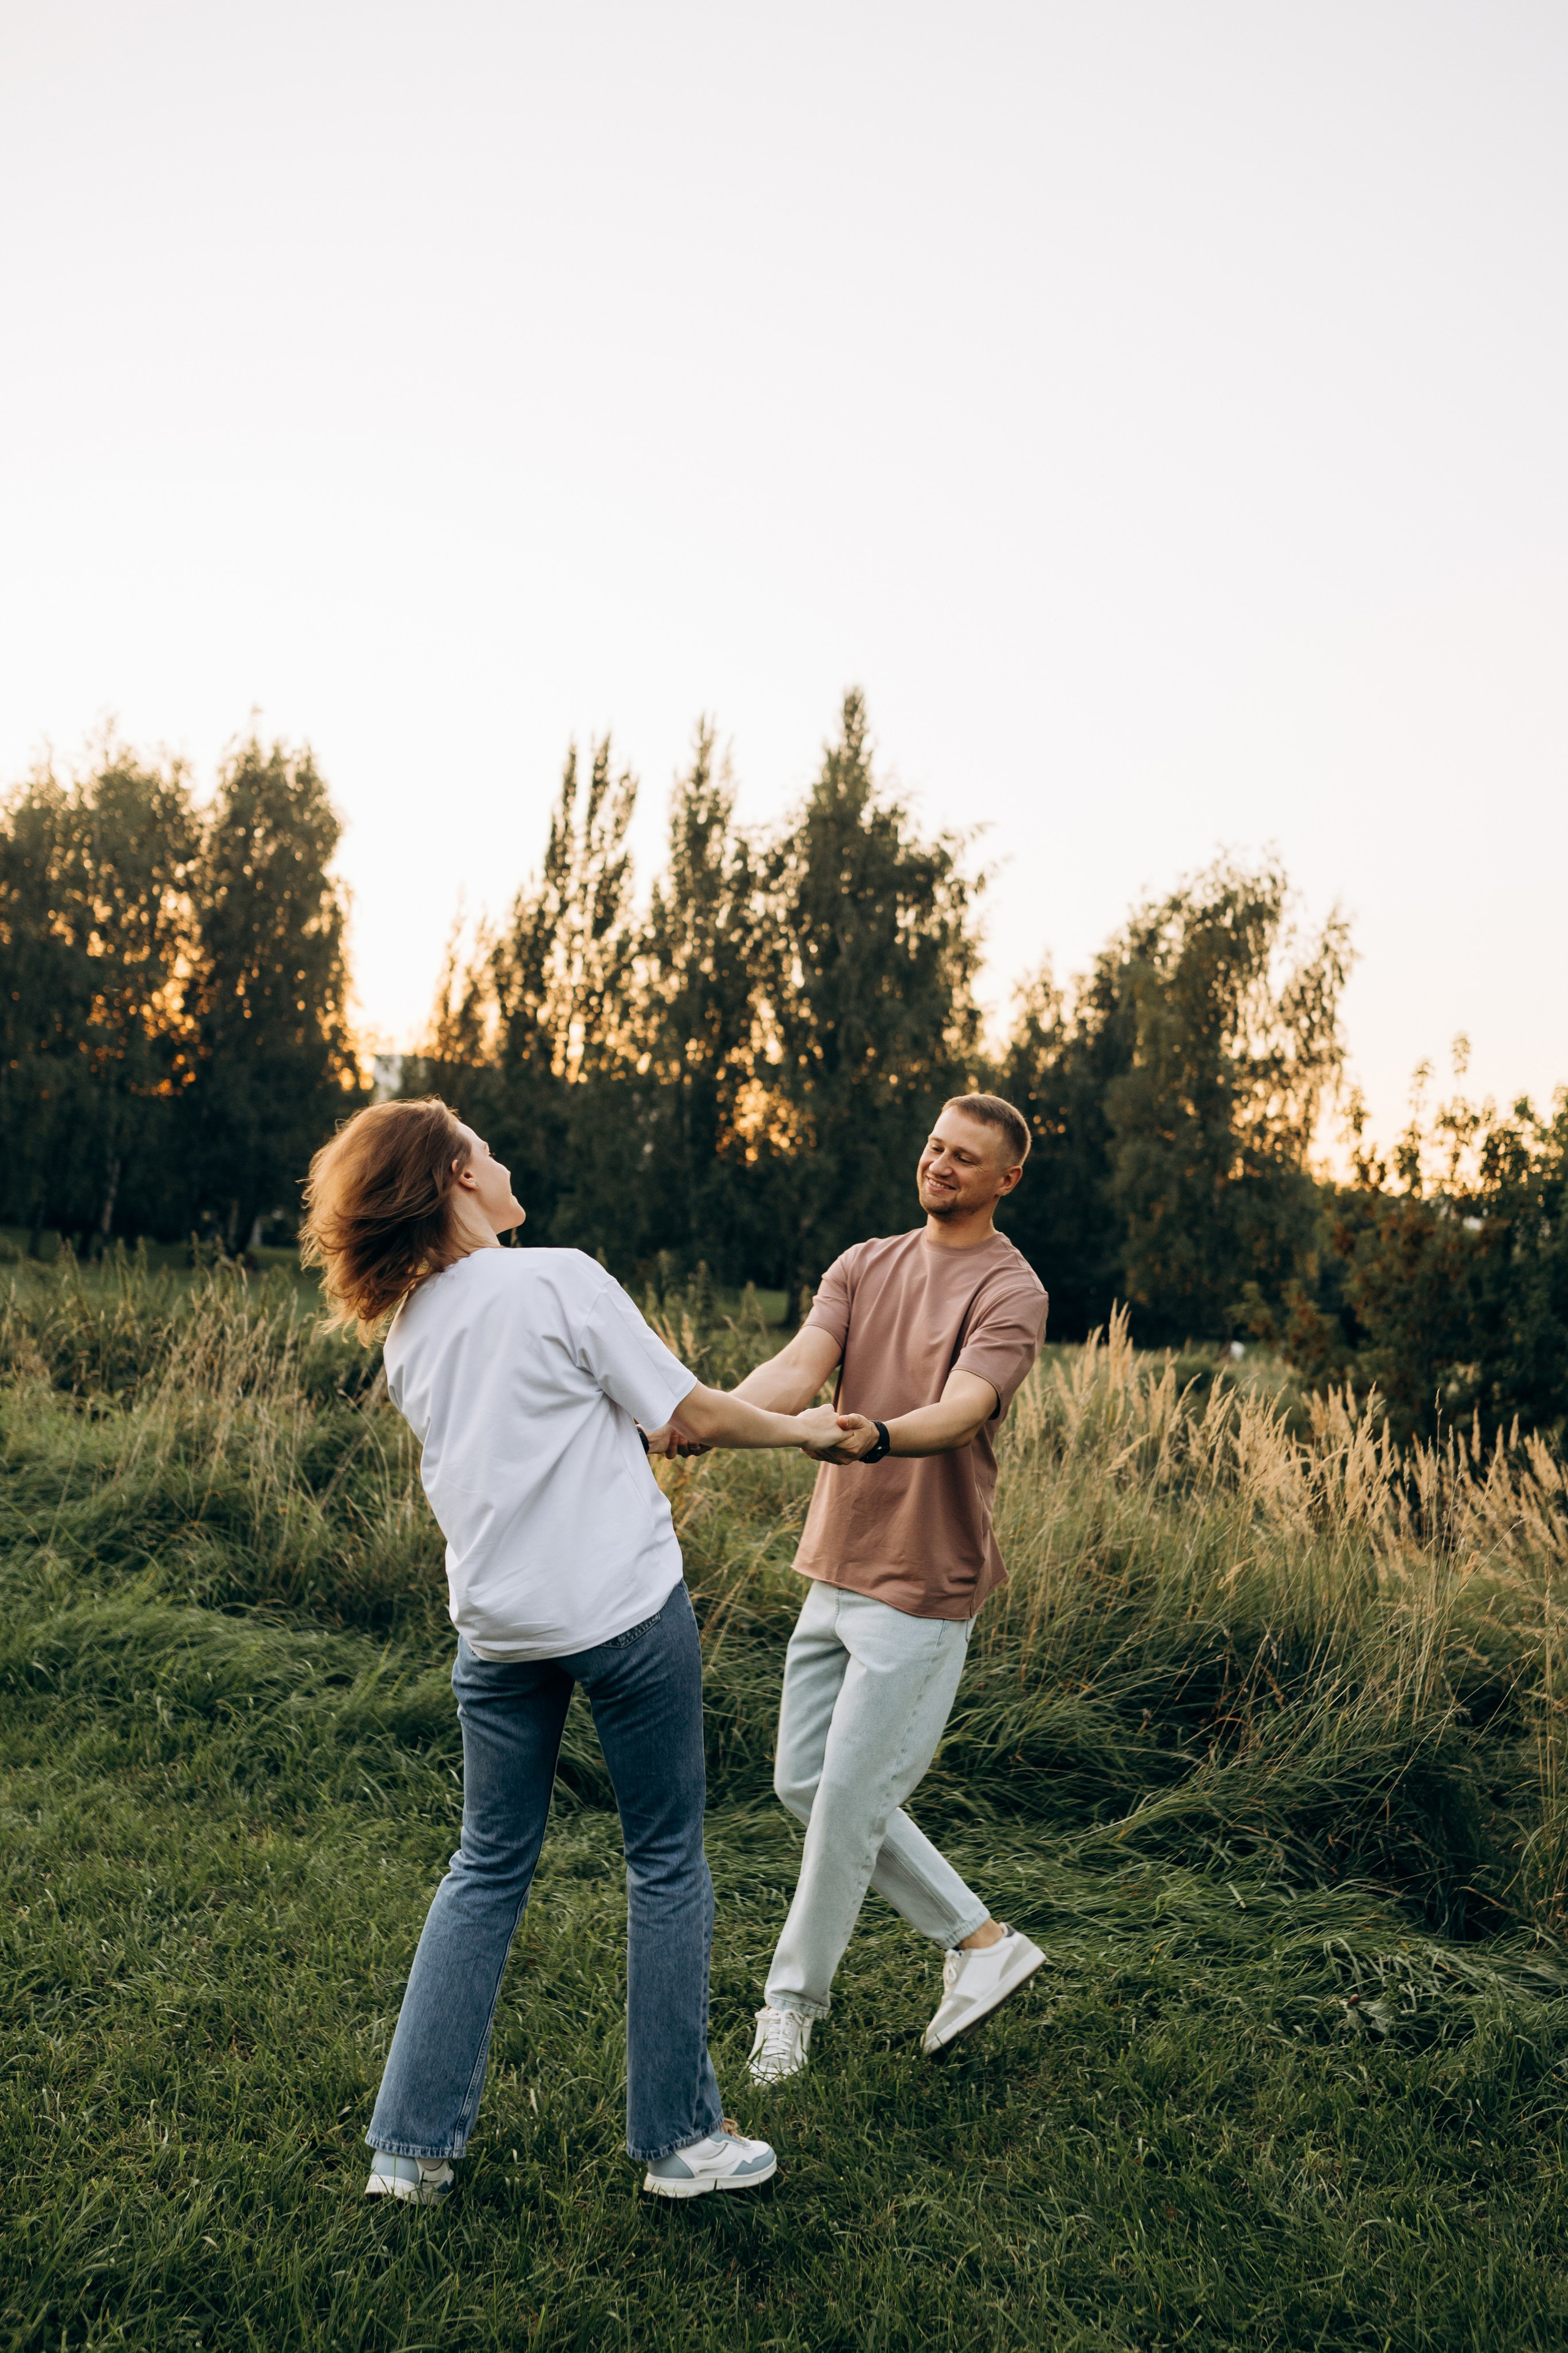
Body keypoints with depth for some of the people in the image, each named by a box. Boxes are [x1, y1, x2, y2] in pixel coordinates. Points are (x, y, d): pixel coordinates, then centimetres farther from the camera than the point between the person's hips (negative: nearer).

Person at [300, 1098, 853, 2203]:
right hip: (628, 1612, -5)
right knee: (666, 1862, 10)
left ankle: (412, 2143, 22)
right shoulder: (562, 1280, -13)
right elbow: (693, 1413, -7)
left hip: (498, 1628, 6)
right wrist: (798, 1428, 9)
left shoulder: (408, 1327, 7)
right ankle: (680, 2135, 22)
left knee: (488, 1872, 18)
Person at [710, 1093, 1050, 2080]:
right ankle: (981, 1941, 26)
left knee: (848, 1797, -1)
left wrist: (879, 1436, -48)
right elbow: (799, 1366, -7)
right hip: (836, 1566, 7)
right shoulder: (865, 1266, 8)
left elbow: (962, 1410, -26)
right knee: (806, 1783, 13)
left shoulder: (1011, 1292, -10)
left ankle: (794, 2000, 22)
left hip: (923, 1583, -7)